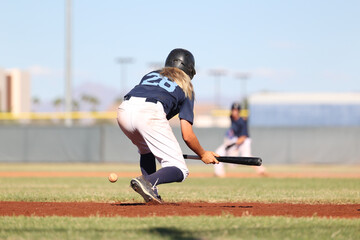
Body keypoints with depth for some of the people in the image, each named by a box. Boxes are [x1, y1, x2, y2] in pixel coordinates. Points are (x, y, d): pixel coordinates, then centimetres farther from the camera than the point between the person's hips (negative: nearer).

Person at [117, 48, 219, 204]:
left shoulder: (151, 74, 36)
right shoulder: (186, 88, 24)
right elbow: (187, 136, 15)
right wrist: (203, 155, 32)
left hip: (124, 110, 5)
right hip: (150, 113, -5)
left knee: (146, 150, 35)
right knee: (179, 171, 0)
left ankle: (151, 194, 17)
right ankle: (147, 182, -29)